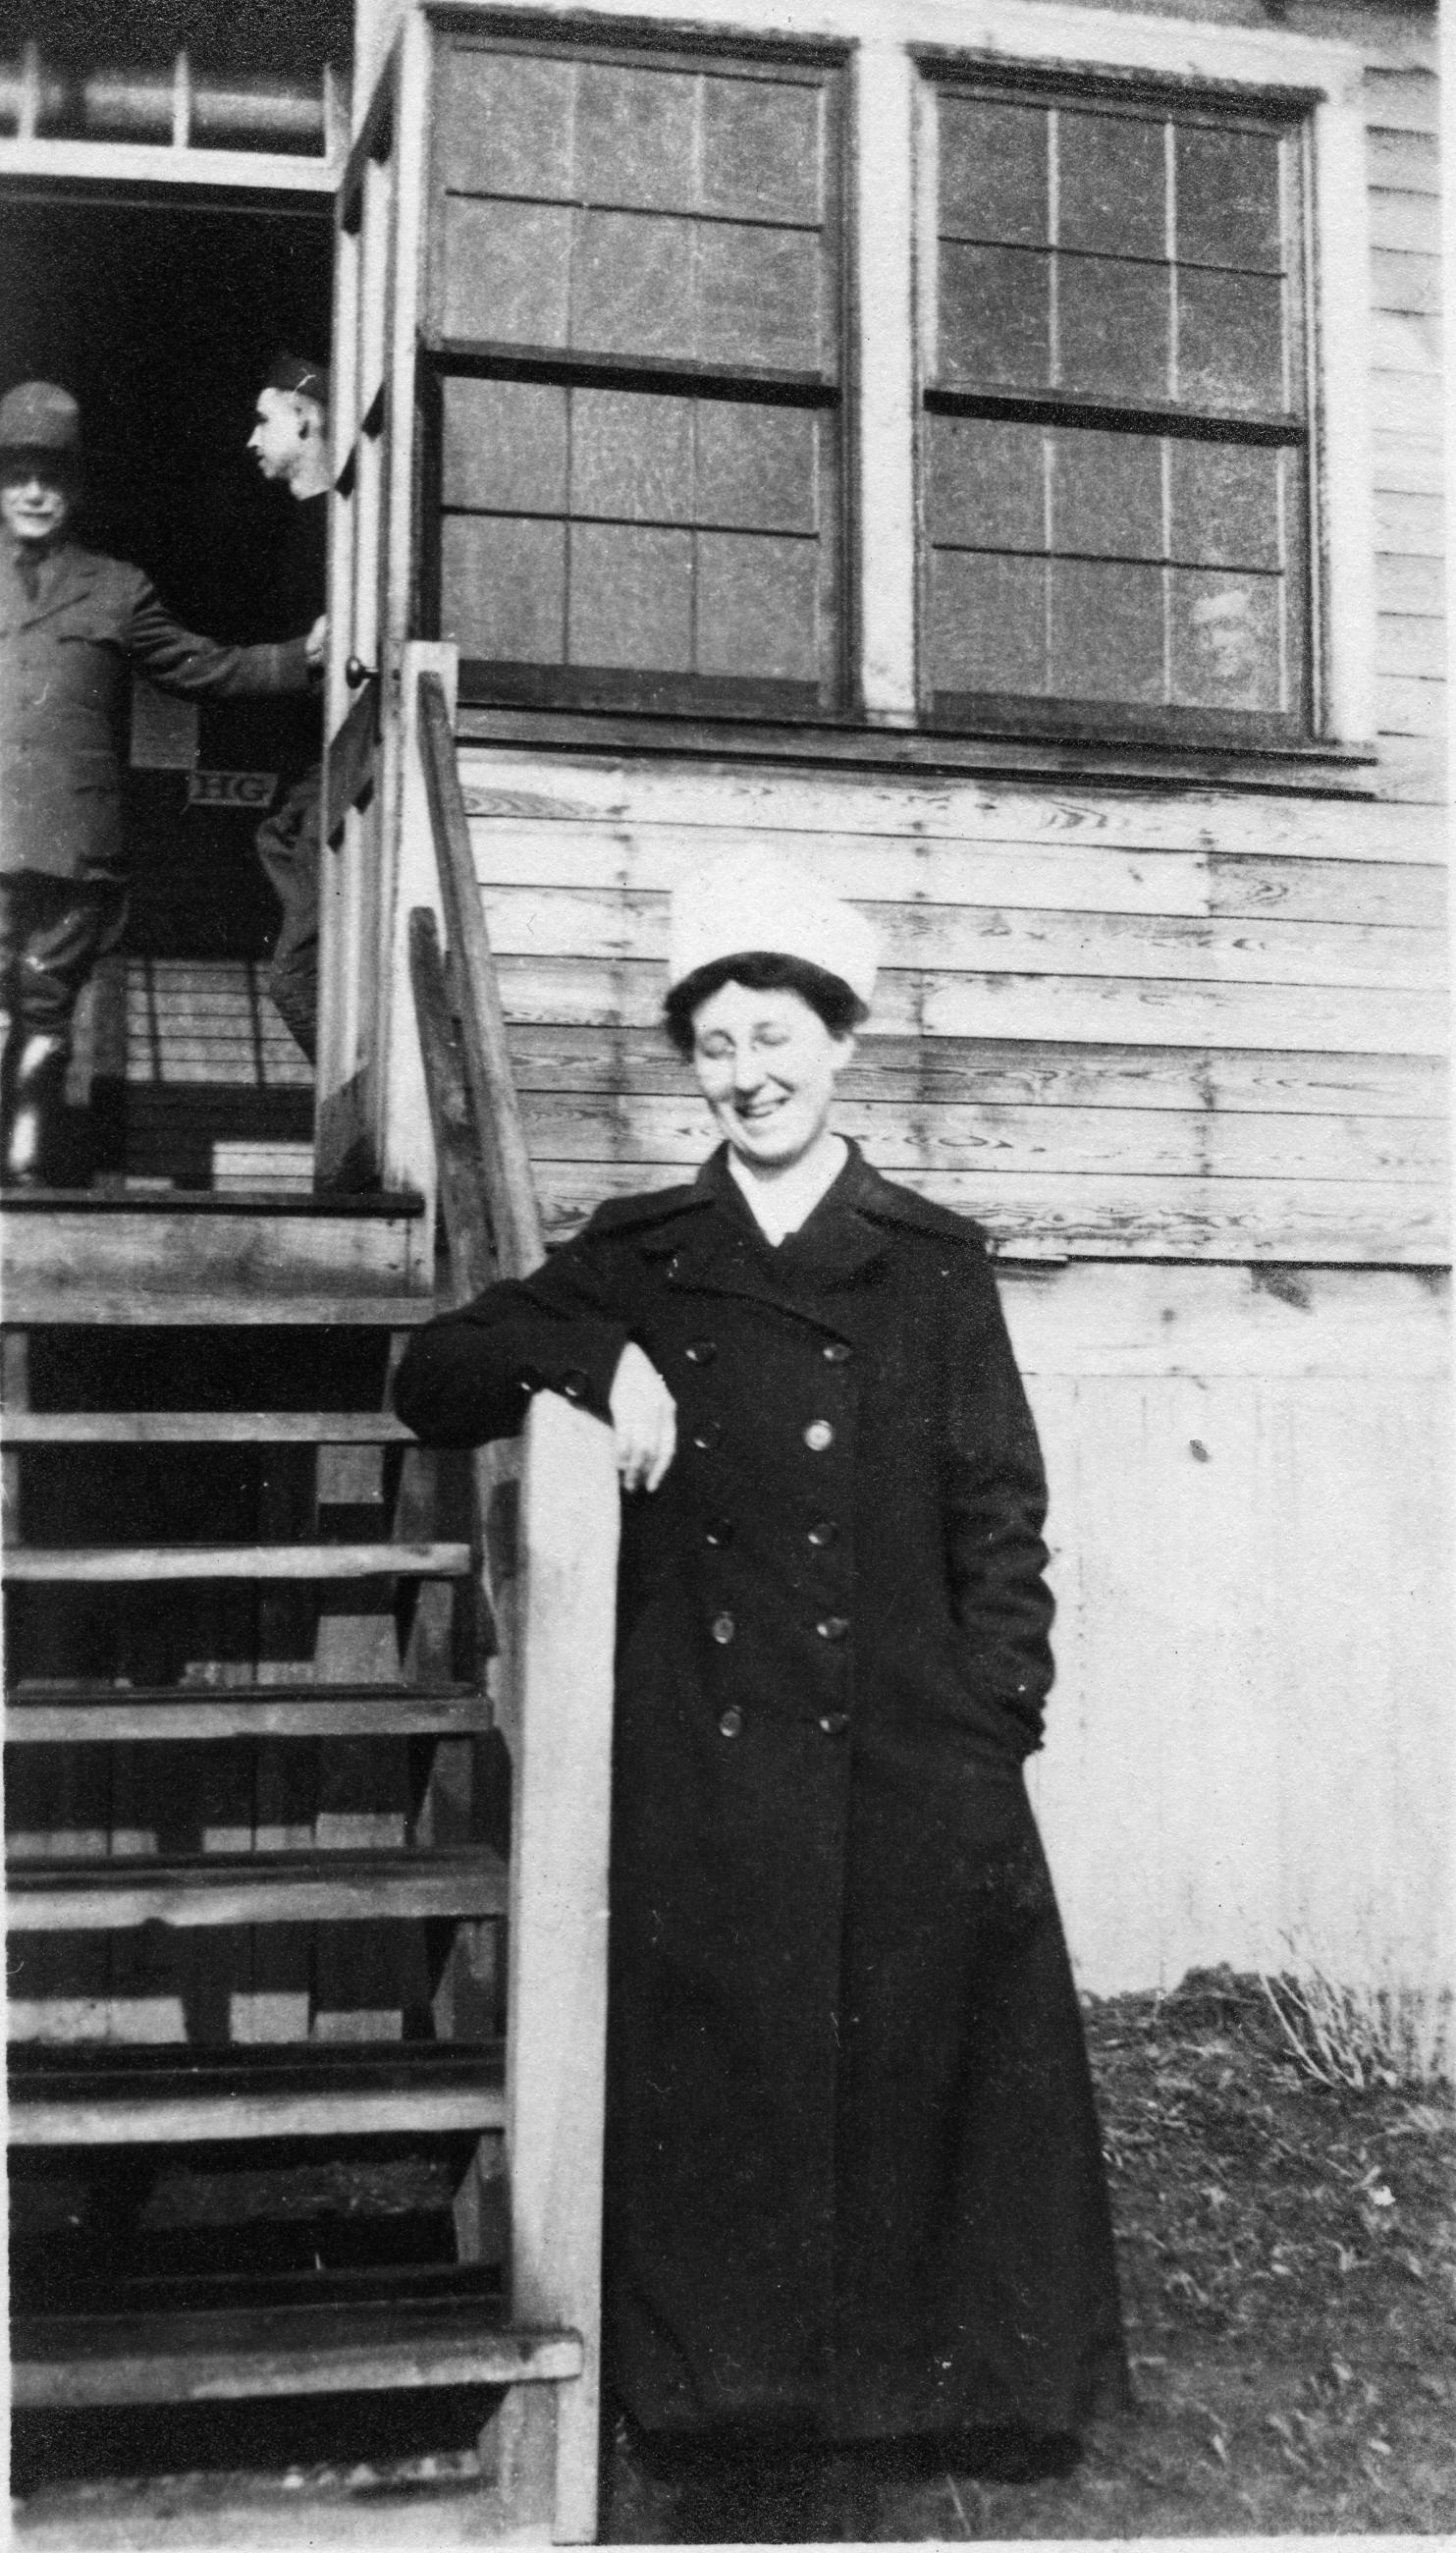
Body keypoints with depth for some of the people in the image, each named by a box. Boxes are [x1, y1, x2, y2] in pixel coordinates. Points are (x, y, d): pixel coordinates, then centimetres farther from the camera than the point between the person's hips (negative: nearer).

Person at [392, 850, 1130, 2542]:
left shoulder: (935, 1265, 6)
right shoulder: (636, 1261, 9)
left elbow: (998, 1515, 3)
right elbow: (432, 1378, 5)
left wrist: (995, 1730, -6)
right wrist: (598, 1362, -12)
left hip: (899, 1763, -1)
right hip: (698, 1769, 1)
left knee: (897, 2075, 4)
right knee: (714, 2088, 5)